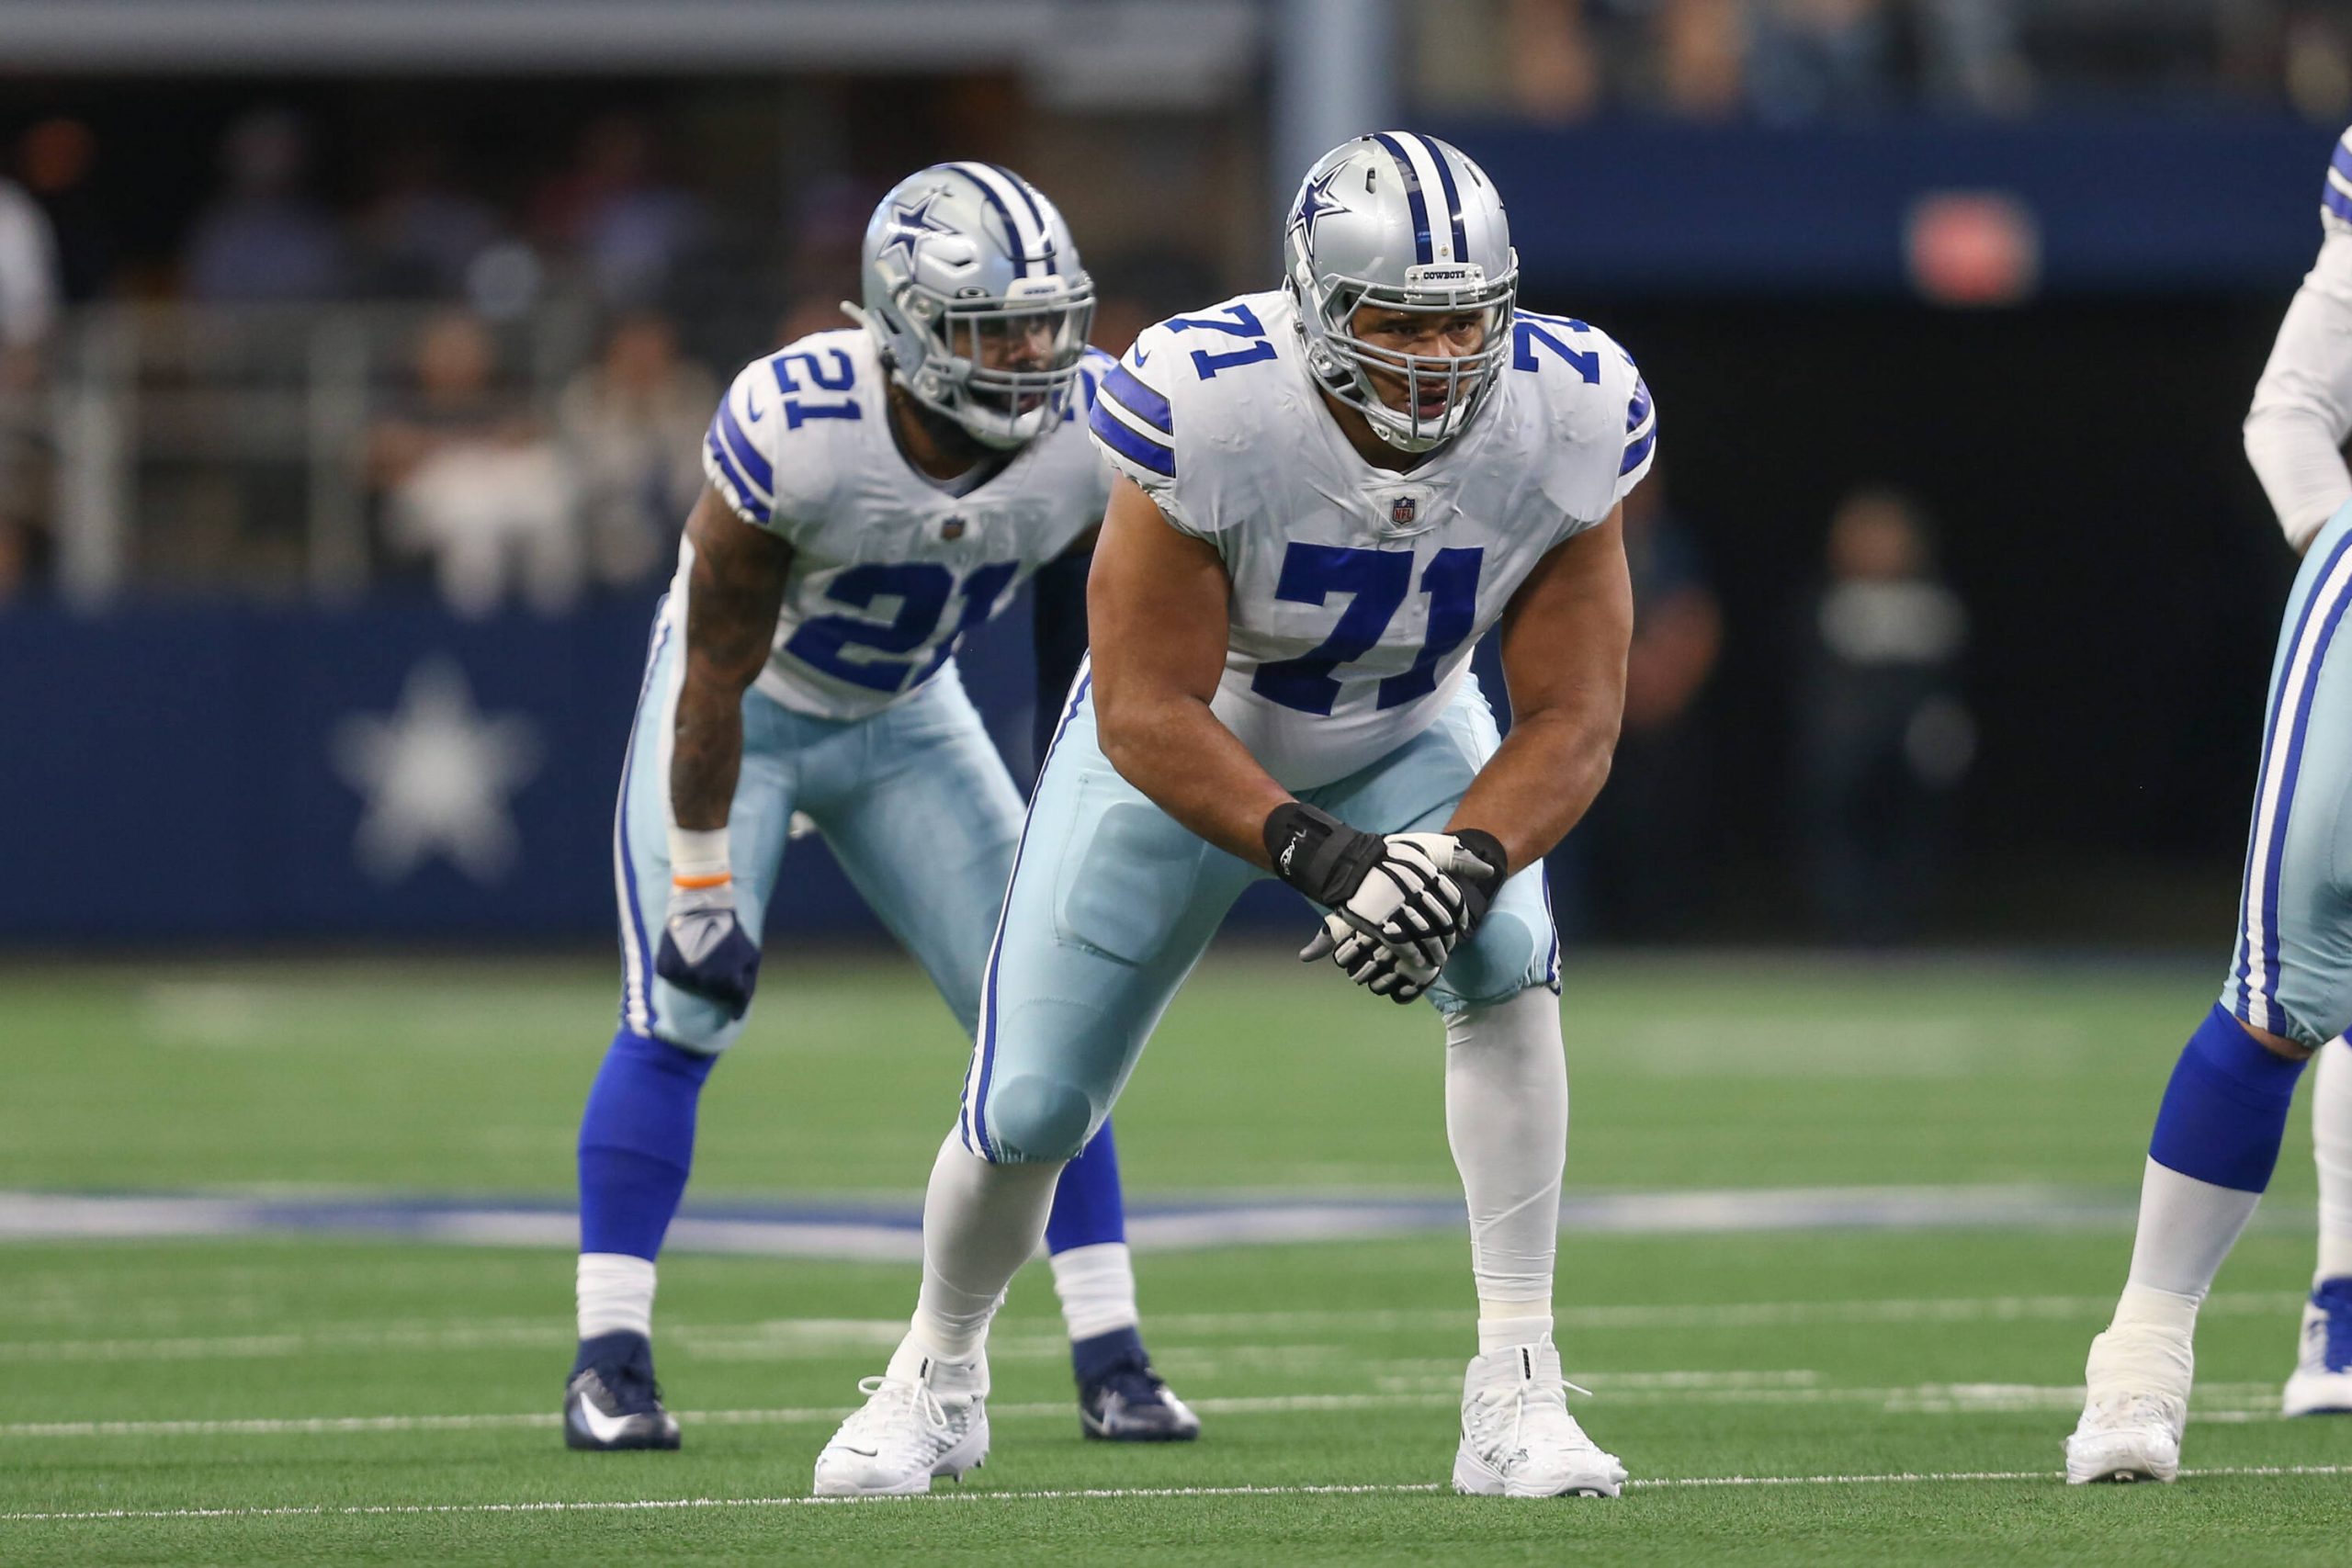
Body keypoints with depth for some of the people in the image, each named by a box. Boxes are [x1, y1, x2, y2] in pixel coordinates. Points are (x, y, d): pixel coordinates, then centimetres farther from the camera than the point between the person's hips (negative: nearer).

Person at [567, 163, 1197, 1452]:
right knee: (680, 1017, -15)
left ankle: (1109, 1360, 1)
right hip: (739, 713, -4)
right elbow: (719, 671, -24)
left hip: (908, 719, 4)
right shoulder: (794, 425, -34)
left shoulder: (1094, 431, -23)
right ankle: (608, 1365, -7)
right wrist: (701, 887, -20)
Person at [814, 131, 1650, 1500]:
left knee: (1507, 955, -28)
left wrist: (1470, 858, -41)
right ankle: (940, 1375, 36)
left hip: (1403, 741, 2)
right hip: (1184, 744, -2)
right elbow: (1146, 716, -32)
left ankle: (1518, 1397, -24)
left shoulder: (1570, 422, -28)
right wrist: (1320, 856, -45)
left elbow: (1572, 721, -22)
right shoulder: (1207, 411, -37)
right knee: (1030, 1113, 2)